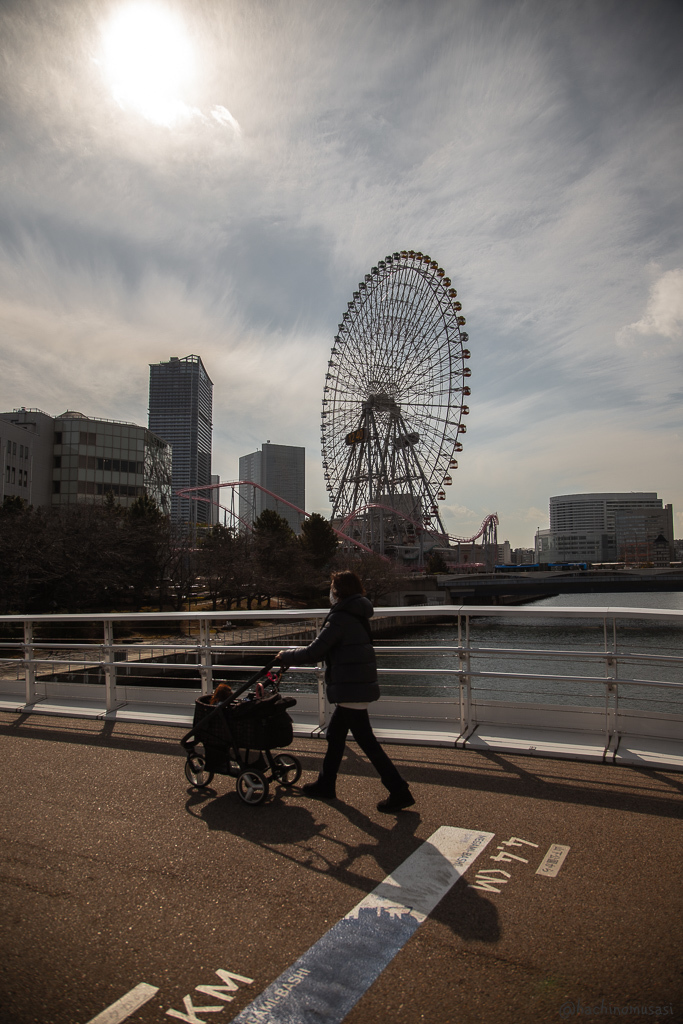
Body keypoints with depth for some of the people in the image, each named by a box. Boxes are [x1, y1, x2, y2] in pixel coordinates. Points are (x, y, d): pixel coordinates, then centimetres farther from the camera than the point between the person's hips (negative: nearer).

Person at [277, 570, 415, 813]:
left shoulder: (340, 617, -18)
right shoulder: (355, 615, 13)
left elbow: (315, 652, -18)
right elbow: (327, 650, 20)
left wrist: (286, 657, -1)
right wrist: (295, 655, 18)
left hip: (351, 690, -10)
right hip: (360, 686, 10)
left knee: (367, 743, -3)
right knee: (335, 735, 21)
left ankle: (399, 792, 4)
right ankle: (326, 785, 34)